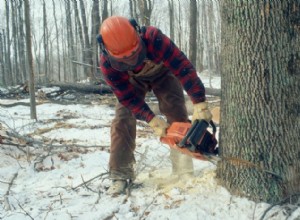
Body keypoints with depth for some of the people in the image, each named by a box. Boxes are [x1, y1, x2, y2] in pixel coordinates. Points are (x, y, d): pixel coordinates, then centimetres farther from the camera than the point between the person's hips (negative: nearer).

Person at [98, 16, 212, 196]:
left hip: (162, 72, -1)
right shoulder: (107, 63, -36)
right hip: (132, 80, 1)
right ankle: (121, 175, -5)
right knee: (122, 120, -12)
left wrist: (200, 104, -49)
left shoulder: (153, 38, -46)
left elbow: (183, 67, -45)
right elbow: (127, 97, -29)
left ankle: (184, 172, -5)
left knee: (178, 116, -11)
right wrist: (152, 120, -37)